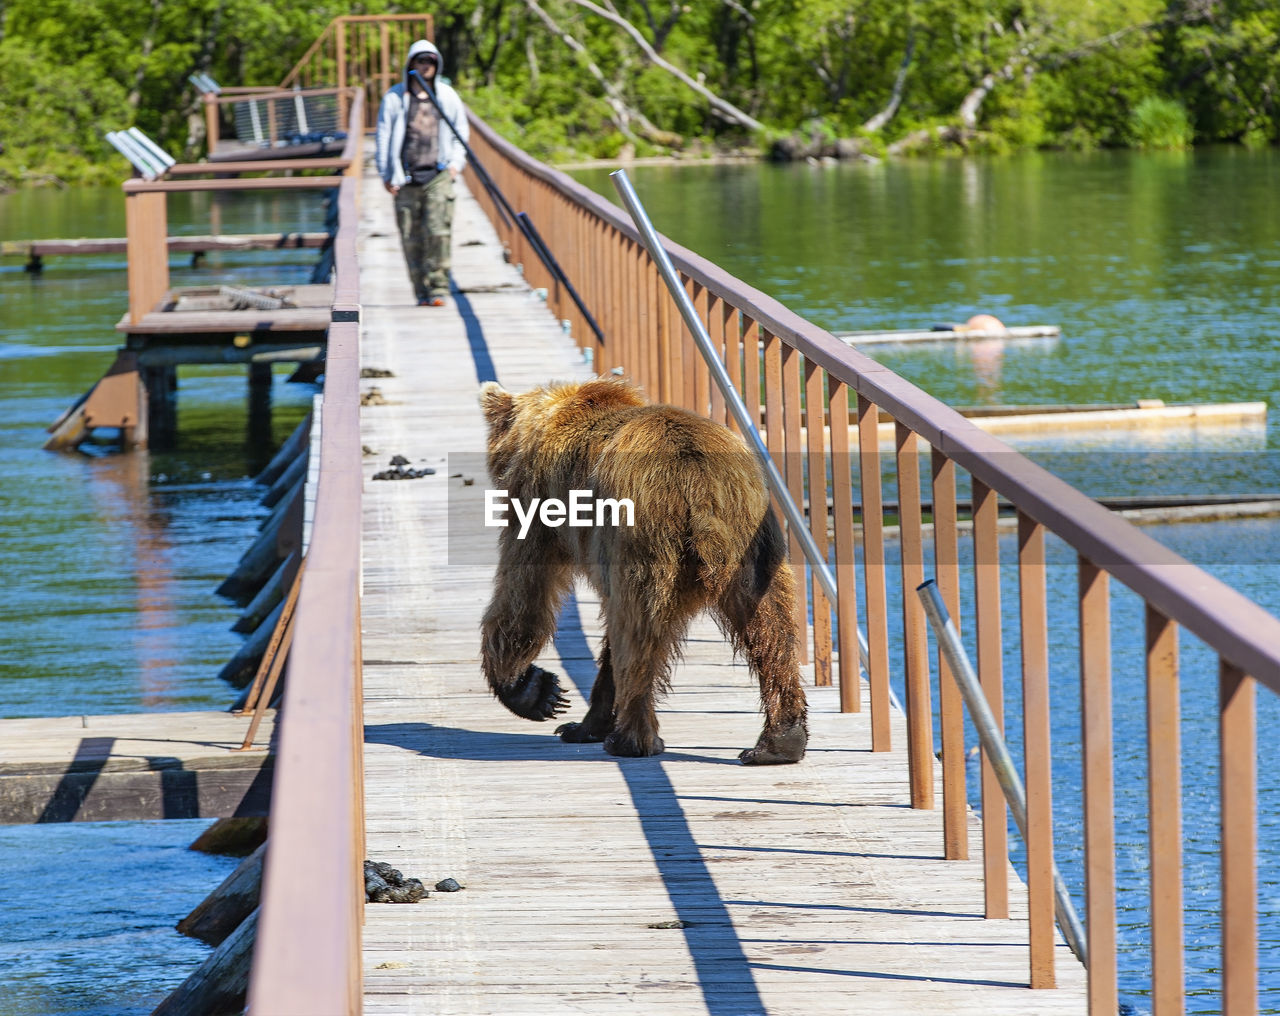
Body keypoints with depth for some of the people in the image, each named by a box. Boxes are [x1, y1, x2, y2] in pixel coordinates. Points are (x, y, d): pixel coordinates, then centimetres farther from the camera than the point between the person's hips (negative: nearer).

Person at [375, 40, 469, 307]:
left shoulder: (448, 96, 12)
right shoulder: (394, 97, 8)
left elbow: (460, 133, 21)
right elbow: (384, 136, 9)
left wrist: (456, 163, 5)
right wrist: (386, 174, 3)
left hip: (438, 175, 0)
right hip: (406, 178, 0)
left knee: (438, 232, -13)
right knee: (411, 238, -1)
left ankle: (438, 289, -10)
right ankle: (422, 292, 7)